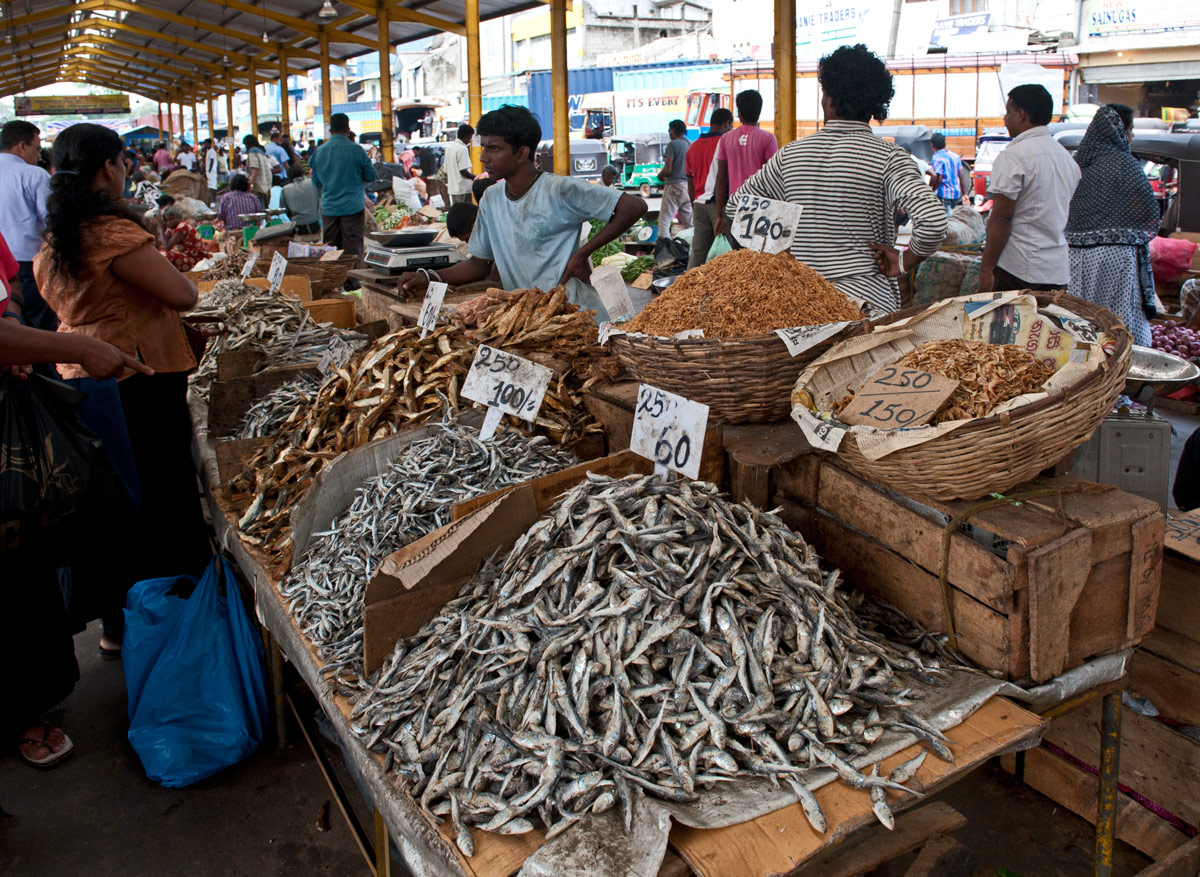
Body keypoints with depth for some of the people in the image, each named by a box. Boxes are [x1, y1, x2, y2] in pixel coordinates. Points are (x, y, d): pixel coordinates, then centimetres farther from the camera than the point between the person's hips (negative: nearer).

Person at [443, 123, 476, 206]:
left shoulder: (449, 147, 12)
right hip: (463, 189, -9)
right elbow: (463, 171, -19)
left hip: (452, 188, 9)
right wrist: (474, 177, -5)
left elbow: (445, 167, 16)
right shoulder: (463, 149, -14)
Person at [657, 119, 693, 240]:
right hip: (688, 185, 7)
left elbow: (667, 169, -15)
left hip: (674, 185, -7)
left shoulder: (673, 144, -9)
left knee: (664, 220, -6)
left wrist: (660, 176, 5)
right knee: (689, 222, 10)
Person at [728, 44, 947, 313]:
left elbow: (735, 208, 15)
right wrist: (904, 263, -3)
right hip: (869, 302, -3)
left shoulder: (790, 155, 5)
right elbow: (933, 219, -20)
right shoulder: (888, 157, -6)